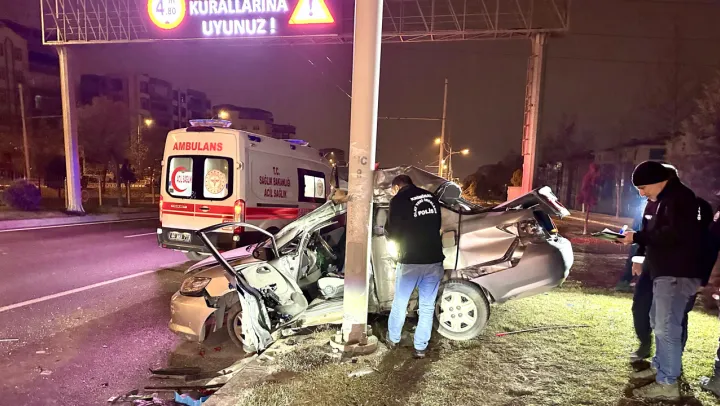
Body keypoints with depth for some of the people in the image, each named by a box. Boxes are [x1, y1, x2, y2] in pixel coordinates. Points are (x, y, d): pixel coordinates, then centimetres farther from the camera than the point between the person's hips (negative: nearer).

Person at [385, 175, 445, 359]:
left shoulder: (399, 200, -5)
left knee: (400, 303, 15)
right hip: (434, 260, 4)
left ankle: (393, 340, 31)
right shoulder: (431, 197, 11)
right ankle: (421, 348, 19)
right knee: (427, 307, 12)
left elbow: (392, 232, -2)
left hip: (411, 261, -4)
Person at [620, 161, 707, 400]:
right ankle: (659, 367, 32)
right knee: (659, 323, 19)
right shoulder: (666, 199, 19)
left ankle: (667, 384, -1)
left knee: (667, 328, -8)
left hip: (677, 274, -11)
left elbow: (675, 234, -25)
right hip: (666, 272, 11)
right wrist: (636, 238, 8)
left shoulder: (679, 197, -13)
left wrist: (638, 237, -18)